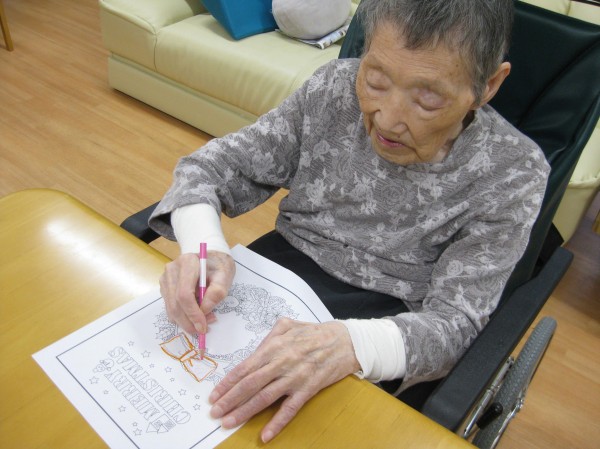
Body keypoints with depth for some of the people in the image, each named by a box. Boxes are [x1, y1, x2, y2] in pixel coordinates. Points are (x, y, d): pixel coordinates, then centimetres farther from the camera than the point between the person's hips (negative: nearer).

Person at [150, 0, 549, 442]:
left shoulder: (512, 173, -15)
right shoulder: (334, 88, -9)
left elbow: (454, 320, -18)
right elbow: (215, 165, -5)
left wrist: (348, 345, -41)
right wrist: (202, 246, -29)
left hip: (388, 317, -2)